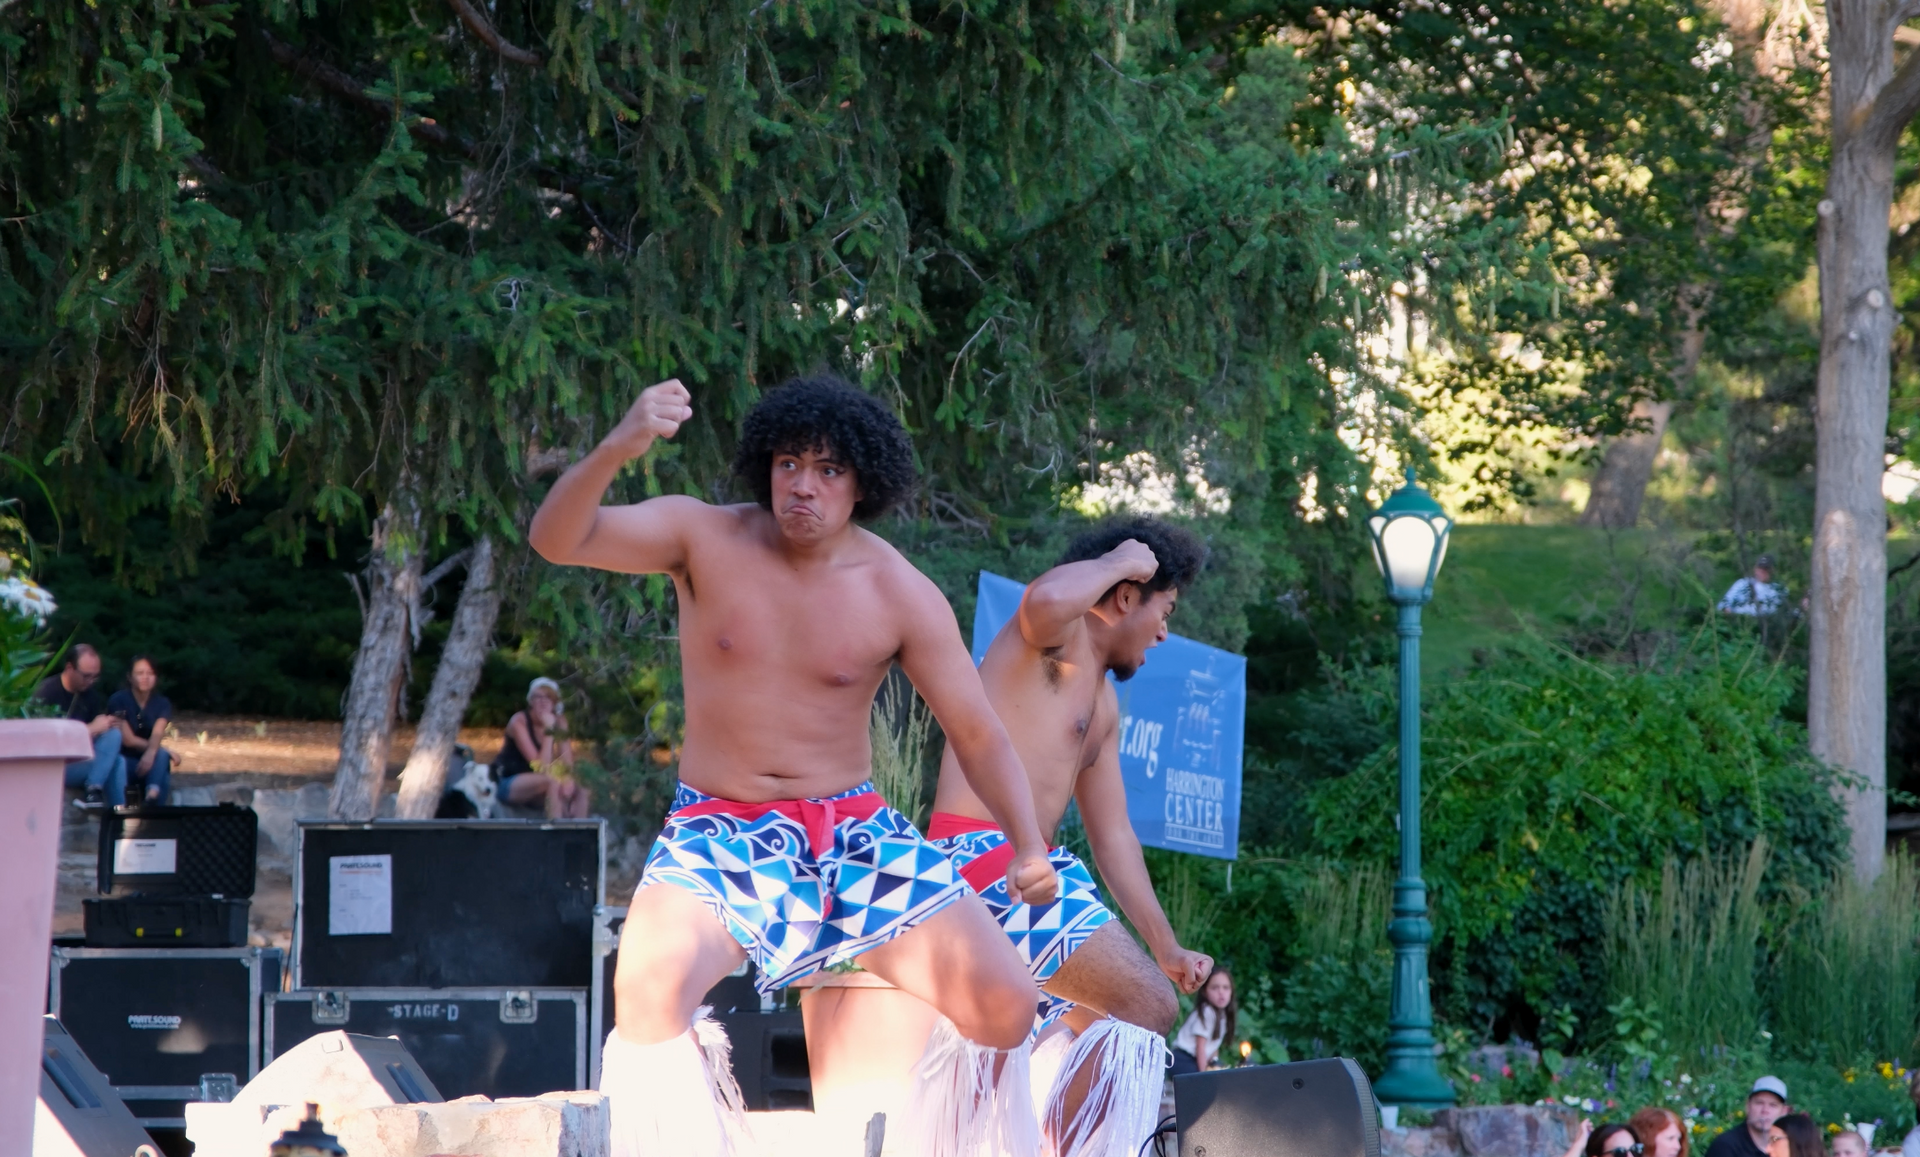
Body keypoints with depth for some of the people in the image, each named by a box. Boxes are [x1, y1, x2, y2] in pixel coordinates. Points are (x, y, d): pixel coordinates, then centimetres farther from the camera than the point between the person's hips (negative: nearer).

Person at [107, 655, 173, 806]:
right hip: (127, 760, -2)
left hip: (150, 761, 2)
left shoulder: (162, 703, 3)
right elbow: (128, 739, -12)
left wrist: (151, 752, -40)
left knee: (162, 755, -31)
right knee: (118, 761, -37)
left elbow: (157, 734, -18)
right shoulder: (118, 700, -5)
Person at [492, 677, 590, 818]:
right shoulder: (520, 721, -18)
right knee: (553, 782, -33)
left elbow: (568, 764, -7)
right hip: (507, 784, -6)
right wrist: (549, 730, -26)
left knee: (582, 793, -16)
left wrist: (567, 780, -28)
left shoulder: (559, 721, -1)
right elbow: (541, 767, -24)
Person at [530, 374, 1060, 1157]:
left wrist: (1028, 845, -13)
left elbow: (977, 734, 2)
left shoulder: (901, 595, -3)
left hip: (852, 830, 2)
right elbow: (556, 538, -19)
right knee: (647, 985, -33)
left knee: (1007, 1004, -13)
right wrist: (615, 450, -38)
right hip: (718, 831, -2)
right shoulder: (703, 537, -6)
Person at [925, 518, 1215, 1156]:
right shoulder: (1060, 637, -3)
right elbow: (1046, 601, -31)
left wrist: (1165, 946, 20)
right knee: (1148, 1005, -15)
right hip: (984, 858, -11)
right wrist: (1120, 561, -12)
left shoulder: (1102, 704, 25)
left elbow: (1113, 836, 25)